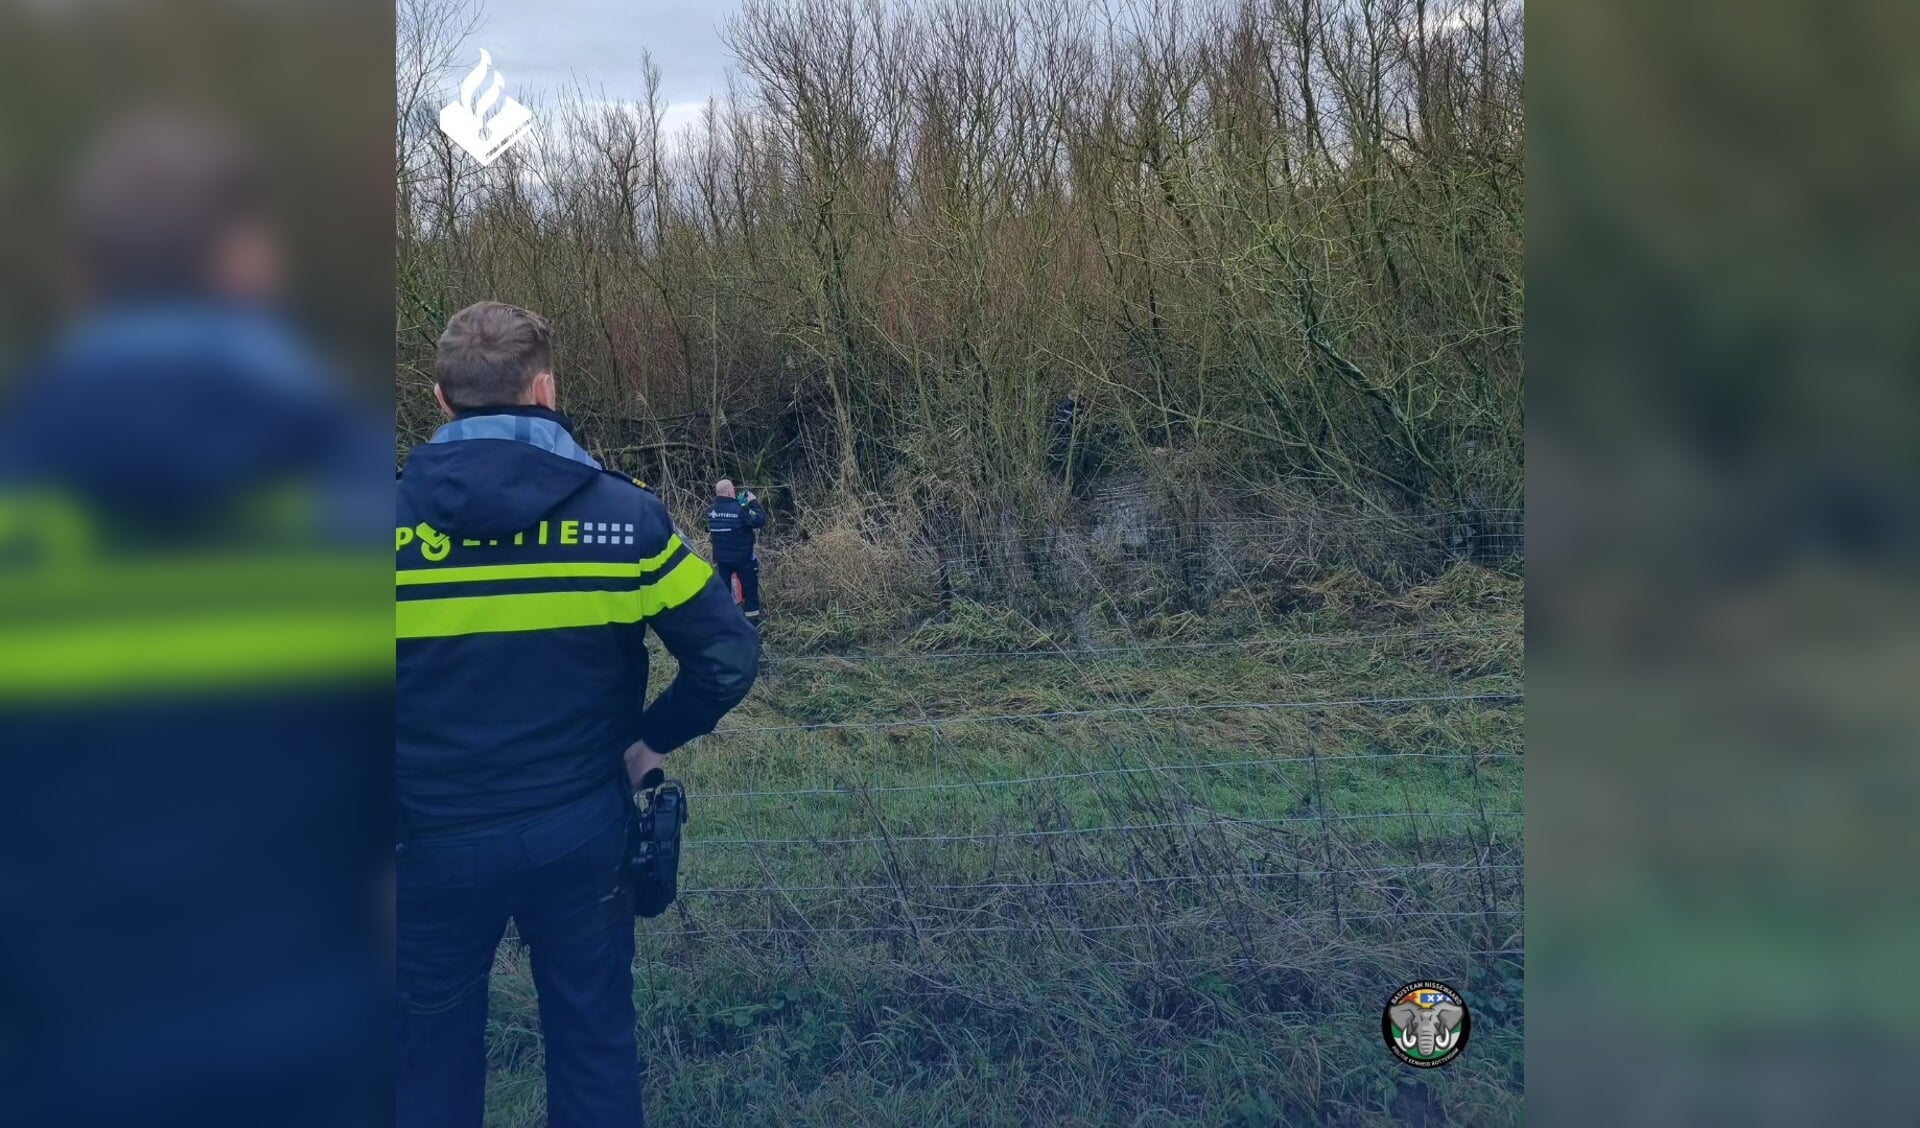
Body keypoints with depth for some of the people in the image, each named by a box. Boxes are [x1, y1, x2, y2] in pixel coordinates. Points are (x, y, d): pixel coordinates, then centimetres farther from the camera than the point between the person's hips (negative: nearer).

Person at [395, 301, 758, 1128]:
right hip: (580, 831, 1)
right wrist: (651, 740, 3)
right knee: (593, 1038, 18)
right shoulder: (623, 514, -9)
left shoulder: (395, 519, -10)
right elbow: (728, 658, -11)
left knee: (433, 1051, 19)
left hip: (433, 840, 0)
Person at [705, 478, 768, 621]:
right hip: (743, 558, -5)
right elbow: (760, 521, -19)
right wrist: (754, 502, -8)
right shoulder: (739, 509, -20)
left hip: (721, 558, 5)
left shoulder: (710, 510, -3)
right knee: (750, 588, 8)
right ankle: (752, 617, 10)